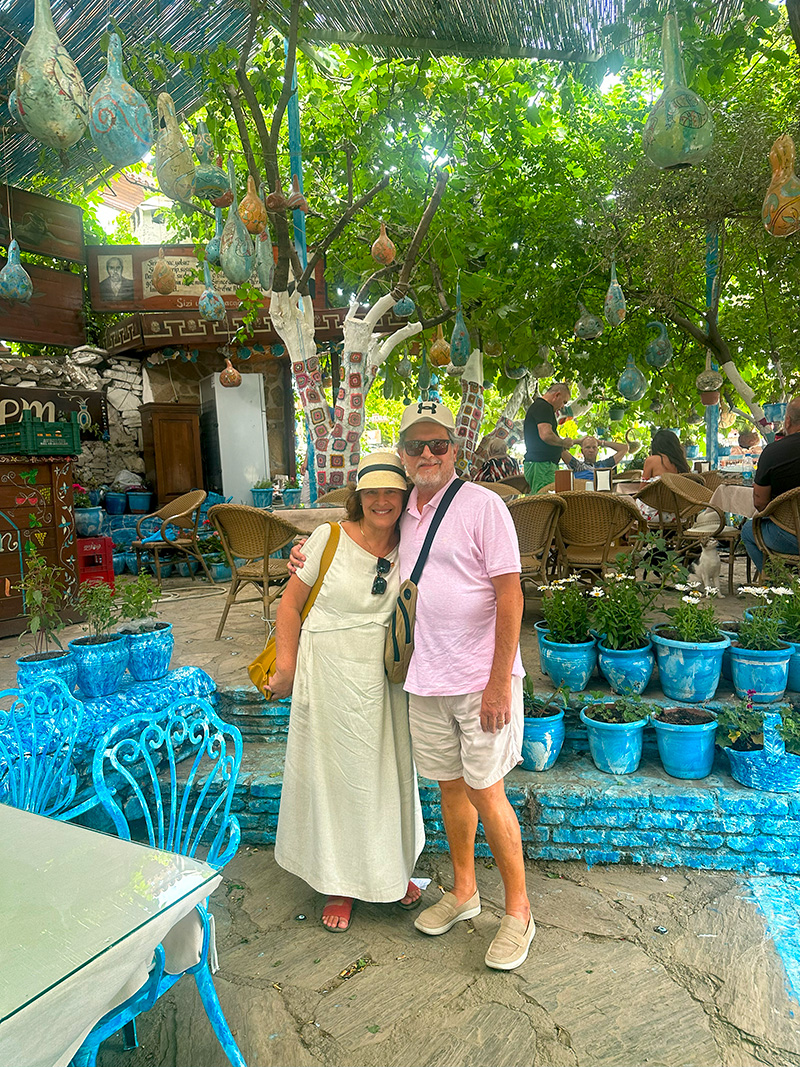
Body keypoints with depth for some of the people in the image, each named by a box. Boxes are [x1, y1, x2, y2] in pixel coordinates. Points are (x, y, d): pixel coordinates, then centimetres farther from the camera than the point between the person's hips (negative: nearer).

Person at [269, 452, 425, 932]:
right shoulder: (330, 538, -9)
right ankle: (340, 883, 30)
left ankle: (392, 870, 39)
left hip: (385, 677, 3)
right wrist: (286, 666, -5)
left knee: (389, 771, 15)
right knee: (333, 773, 9)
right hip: (330, 674, -3)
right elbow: (291, 603, -4)